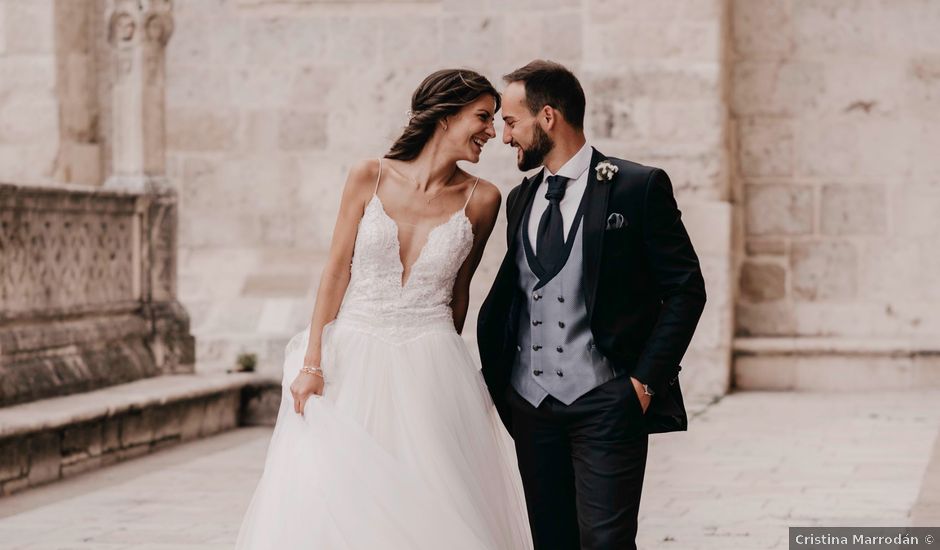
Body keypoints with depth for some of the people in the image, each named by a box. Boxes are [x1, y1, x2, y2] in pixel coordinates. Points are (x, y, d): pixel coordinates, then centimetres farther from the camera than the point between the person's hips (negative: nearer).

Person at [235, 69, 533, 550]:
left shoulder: (480, 199, 0)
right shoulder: (369, 178, -3)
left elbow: (458, 291, 10)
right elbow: (337, 269, -1)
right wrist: (312, 362, -7)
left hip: (429, 371, 1)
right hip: (352, 363, 0)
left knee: (431, 510, -1)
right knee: (333, 504, -1)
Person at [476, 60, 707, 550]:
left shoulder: (639, 187, -4)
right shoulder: (520, 200, 14)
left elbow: (686, 289, -5)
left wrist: (646, 380, -11)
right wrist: (490, 375, 7)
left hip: (606, 403, -6)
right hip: (530, 403, 6)